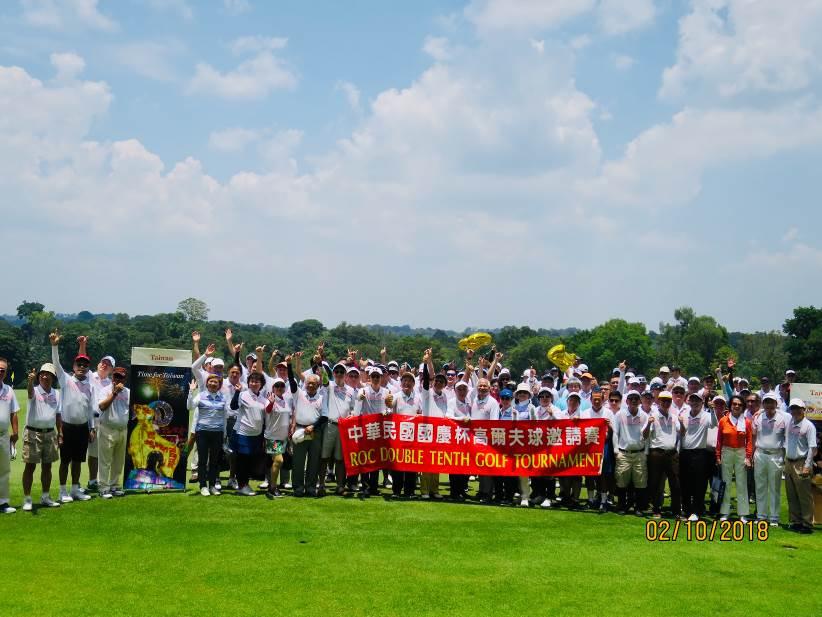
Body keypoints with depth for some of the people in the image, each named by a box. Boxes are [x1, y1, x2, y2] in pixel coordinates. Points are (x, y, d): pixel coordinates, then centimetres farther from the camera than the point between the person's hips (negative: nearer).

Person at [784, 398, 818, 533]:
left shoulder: (808, 426, -8)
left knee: (804, 496, -4)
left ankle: (807, 524, 1)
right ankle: (795, 521, 19)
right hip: (788, 462, 6)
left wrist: (807, 466, -17)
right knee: (791, 496, 11)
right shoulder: (789, 423, 9)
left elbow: (812, 447, -13)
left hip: (801, 464, -6)